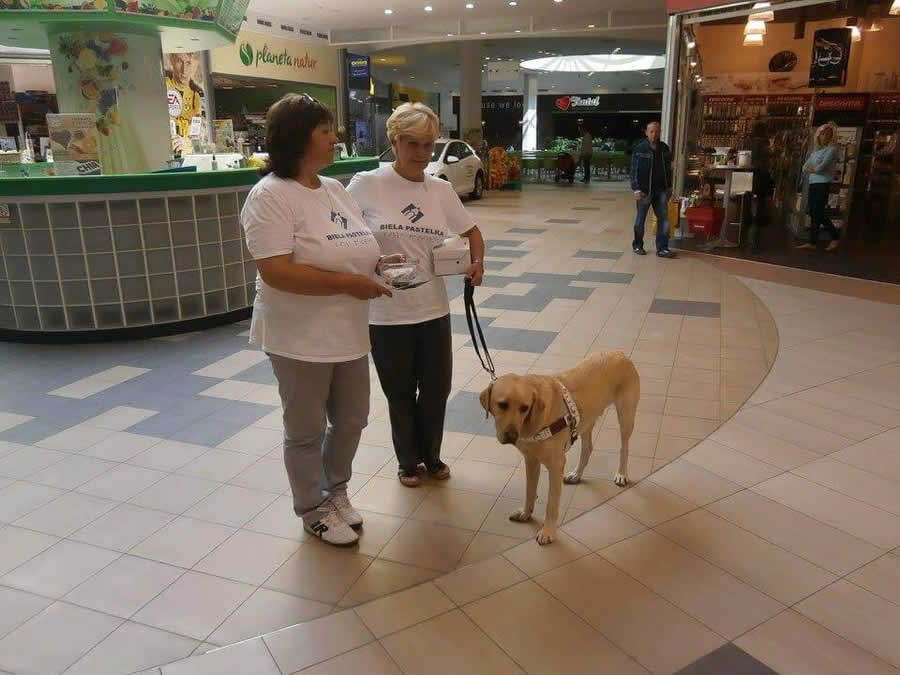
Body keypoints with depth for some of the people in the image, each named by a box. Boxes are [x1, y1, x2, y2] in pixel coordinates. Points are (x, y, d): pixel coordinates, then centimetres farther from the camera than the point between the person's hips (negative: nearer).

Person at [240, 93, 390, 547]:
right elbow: (275, 272, -25)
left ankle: (335, 492, 41)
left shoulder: (335, 189, 9)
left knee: (351, 420, 18)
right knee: (307, 431, 9)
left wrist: (377, 264, -1)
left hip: (348, 333, 8)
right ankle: (314, 512, 29)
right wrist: (347, 282, -25)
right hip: (300, 339, -7)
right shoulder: (270, 196, -17)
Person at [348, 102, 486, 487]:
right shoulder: (366, 185, -11)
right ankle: (407, 461, 36)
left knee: (436, 389, 14)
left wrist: (477, 264, -5)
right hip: (386, 313, -3)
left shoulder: (441, 190, 1)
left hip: (433, 309, 3)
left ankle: (431, 456, 38)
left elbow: (472, 232, 14)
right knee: (401, 393, 13)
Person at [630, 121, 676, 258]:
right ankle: (637, 246, 23)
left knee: (664, 219, 0)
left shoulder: (664, 149, 7)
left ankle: (662, 249, 5)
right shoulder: (639, 149, -8)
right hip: (645, 190, -4)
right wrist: (636, 189, -17)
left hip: (661, 190, 4)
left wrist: (669, 187, 13)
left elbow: (668, 169, 15)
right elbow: (634, 170, -10)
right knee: (640, 219, 8)